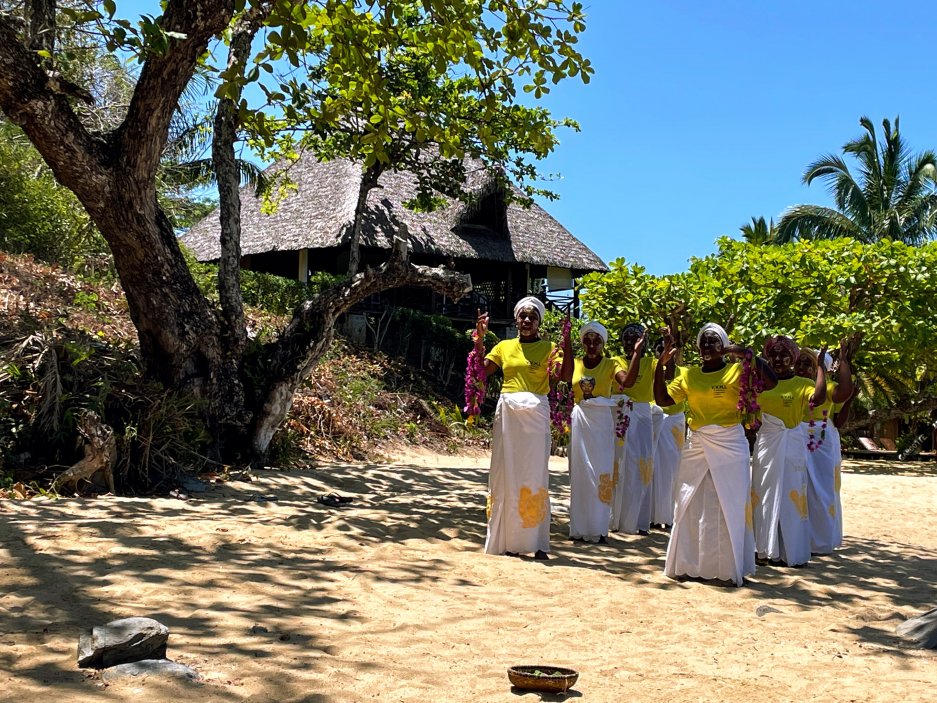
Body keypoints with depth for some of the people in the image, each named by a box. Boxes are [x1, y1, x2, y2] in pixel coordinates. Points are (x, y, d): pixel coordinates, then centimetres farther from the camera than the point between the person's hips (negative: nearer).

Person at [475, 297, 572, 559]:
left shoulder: (548, 348, 4)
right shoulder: (504, 347, 11)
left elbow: (566, 376, -11)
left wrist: (567, 341, -18)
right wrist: (479, 337, -3)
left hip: (535, 415, -2)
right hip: (507, 413, 2)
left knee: (535, 475, -1)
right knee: (507, 474, 4)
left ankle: (537, 542, 3)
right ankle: (507, 539, 10)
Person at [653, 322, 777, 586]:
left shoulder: (737, 371, -2)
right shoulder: (688, 375, 8)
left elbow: (770, 382, -16)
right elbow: (662, 399, 3)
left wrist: (746, 354, -20)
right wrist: (661, 364, -4)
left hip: (729, 446, -3)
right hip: (696, 446, 3)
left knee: (729, 506, 3)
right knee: (692, 506, 8)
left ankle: (731, 567, 13)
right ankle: (691, 564, 19)